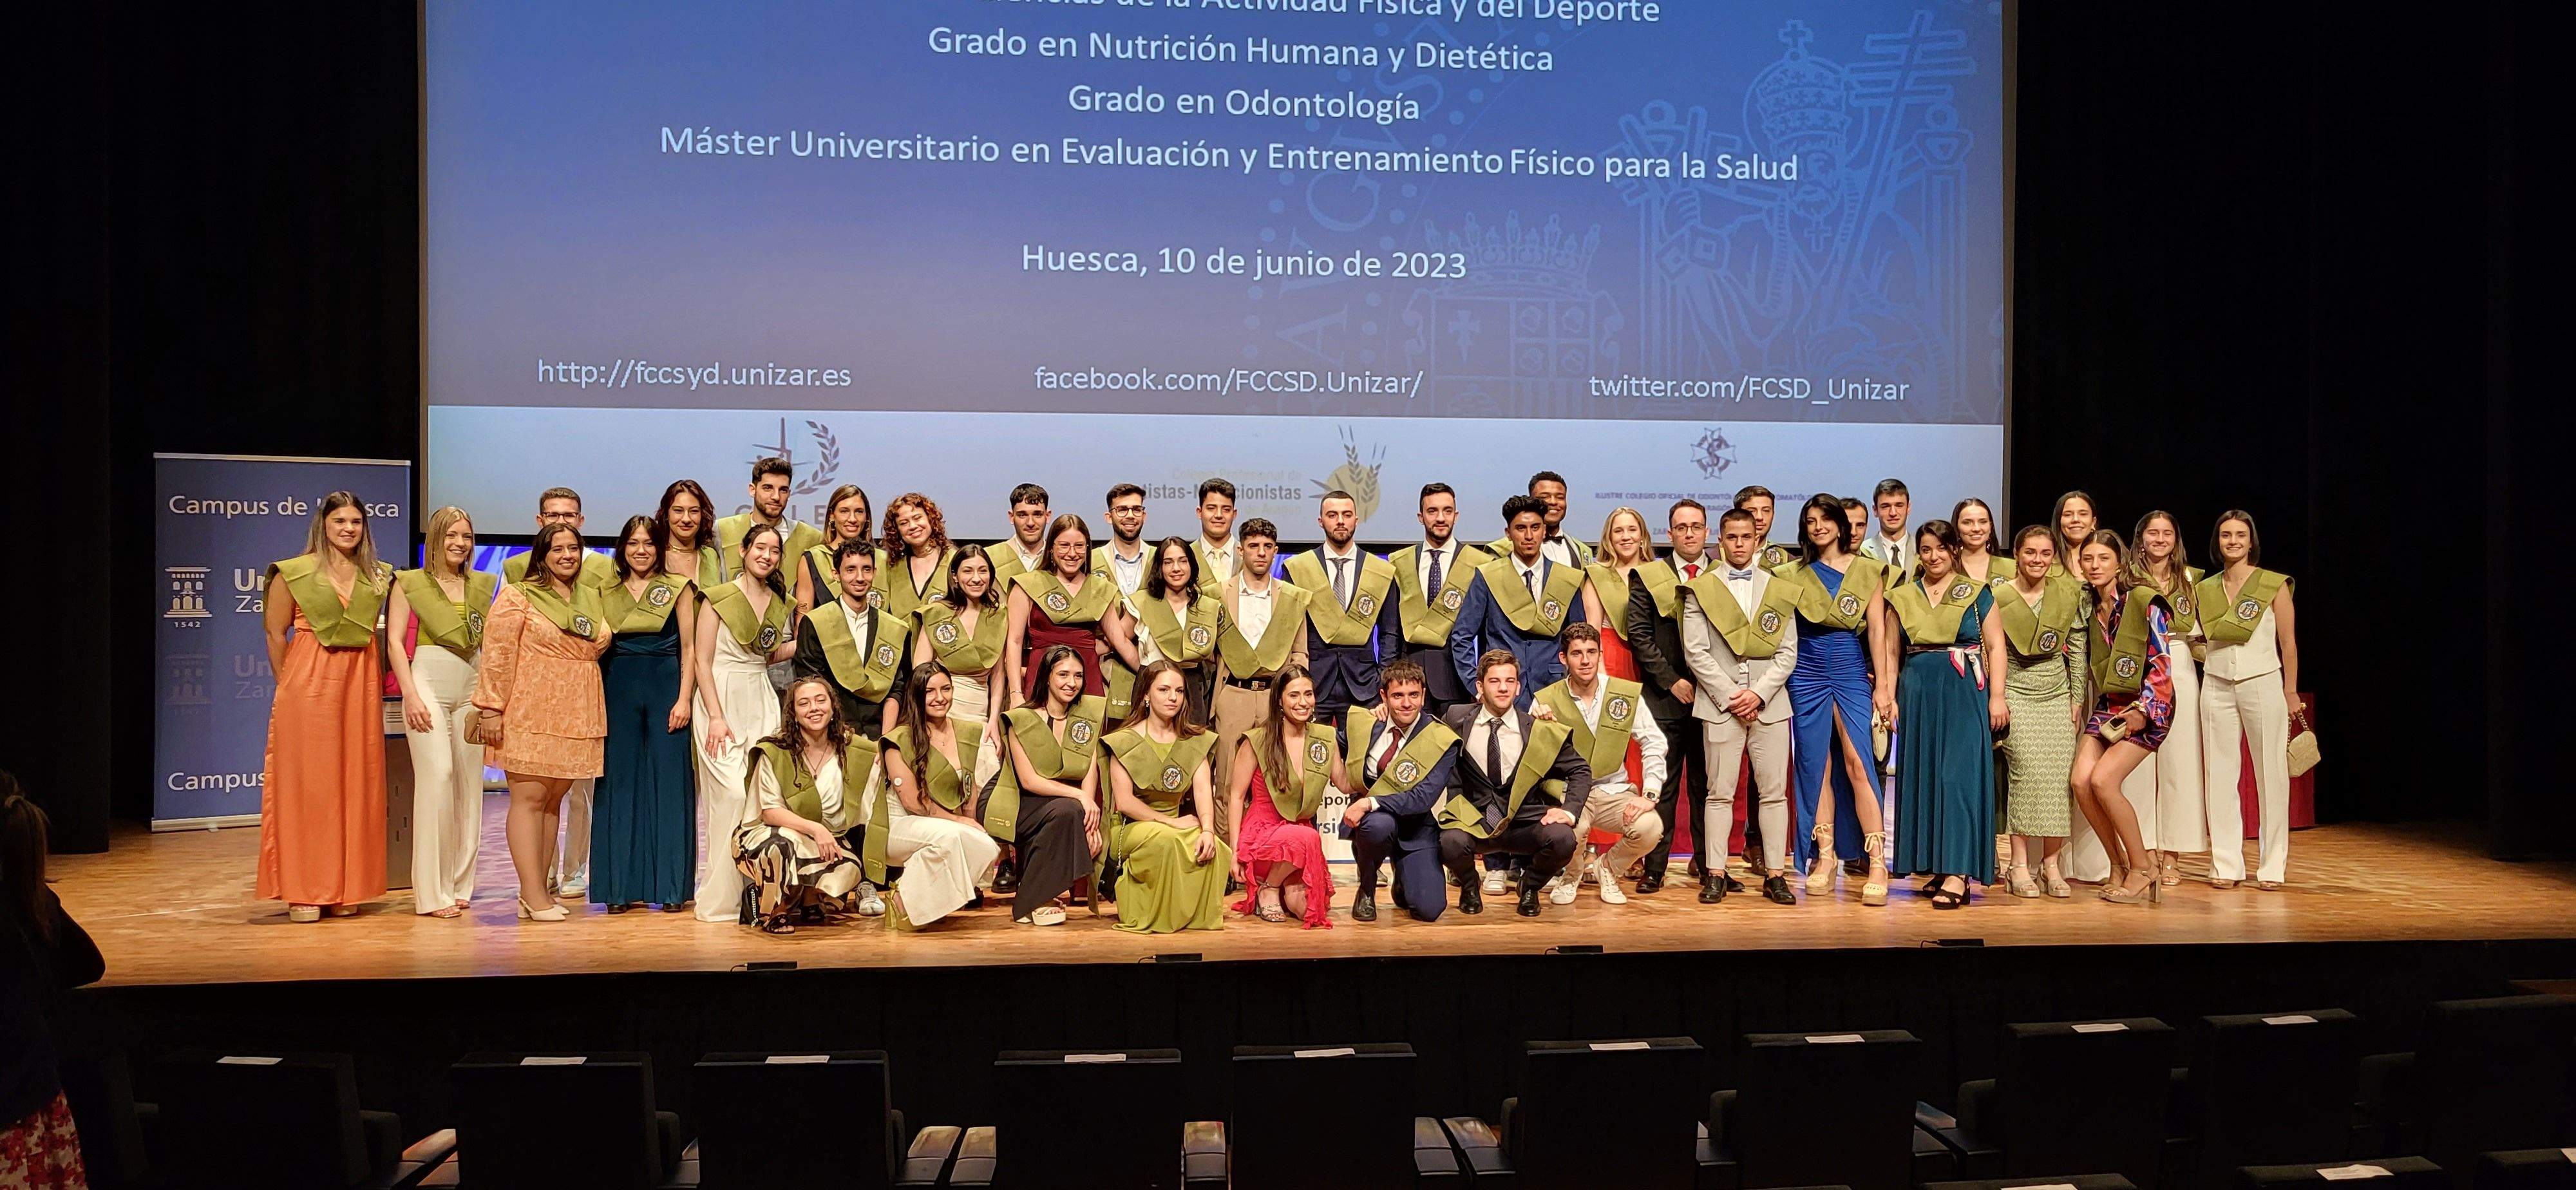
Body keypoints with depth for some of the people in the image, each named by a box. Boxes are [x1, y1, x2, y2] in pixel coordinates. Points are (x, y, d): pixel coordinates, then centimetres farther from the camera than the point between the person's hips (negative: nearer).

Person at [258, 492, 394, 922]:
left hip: (361, 685, 4)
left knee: (356, 783, 5)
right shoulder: (293, 573, 0)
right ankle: (303, 892, 4)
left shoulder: (378, 576, 11)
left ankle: (345, 889, 12)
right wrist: (289, 686, 3)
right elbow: (276, 634, 2)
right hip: (308, 686, -4)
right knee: (306, 782, -2)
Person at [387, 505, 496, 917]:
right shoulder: (410, 582, 4)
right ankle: (432, 892, -11)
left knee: (469, 783, 2)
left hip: (471, 689, 5)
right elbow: (395, 640, -3)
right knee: (437, 776, -15)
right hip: (428, 685, -5)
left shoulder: (481, 585, 16)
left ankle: (459, 884, 11)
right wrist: (411, 694, -12)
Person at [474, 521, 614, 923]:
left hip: (576, 715, 6)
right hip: (529, 712, -5)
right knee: (529, 797, -6)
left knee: (554, 799, 7)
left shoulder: (593, 599, 16)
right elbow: (497, 653, -6)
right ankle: (533, 895, -6)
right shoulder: (518, 596, -1)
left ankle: (540, 890, 12)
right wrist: (492, 708, -12)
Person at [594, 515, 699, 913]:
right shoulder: (606, 592, 12)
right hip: (618, 690, 2)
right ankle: (621, 887, 7)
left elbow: (689, 648, 2)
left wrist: (684, 699, -8)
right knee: (620, 784, 2)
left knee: (668, 783, -2)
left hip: (666, 688, -2)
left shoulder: (678, 588, 6)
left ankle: (671, 887, 3)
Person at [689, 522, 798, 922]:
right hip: (720, 699, -5)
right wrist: (716, 717, -14)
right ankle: (720, 899, -4)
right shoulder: (719, 597, -4)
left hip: (761, 701, 5)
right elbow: (702, 660, -6)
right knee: (732, 794, -12)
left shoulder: (779, 603, 12)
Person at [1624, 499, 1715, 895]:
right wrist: (1672, 681, -8)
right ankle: (1654, 868, 4)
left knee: (1706, 784, 7)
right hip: (1664, 697, -1)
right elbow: (1639, 635, -1)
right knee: (1663, 784, 0)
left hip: (1712, 696, 2)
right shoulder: (1648, 577, 4)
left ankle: (1708, 864, 14)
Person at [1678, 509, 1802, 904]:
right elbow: (1696, 652, -1)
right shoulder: (1700, 589, 6)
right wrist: (1730, 696, -9)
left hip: (1769, 704, 2)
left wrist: (1759, 693, -7)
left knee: (1774, 790, 1)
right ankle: (1715, 874, 3)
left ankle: (1775, 874, 6)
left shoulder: (1780, 590, 12)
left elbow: (1788, 653, 6)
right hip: (1720, 704, -2)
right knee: (1720, 792, -1)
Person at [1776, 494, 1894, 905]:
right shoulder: (1794, 575, 9)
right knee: (1815, 765, 2)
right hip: (1807, 676, 2)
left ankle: (1876, 863, -10)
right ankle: (1824, 858, 9)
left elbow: (1877, 629, 3)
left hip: (1853, 674, -2)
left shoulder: (1868, 571, 6)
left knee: (1858, 762, -12)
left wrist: (1883, 684, -2)